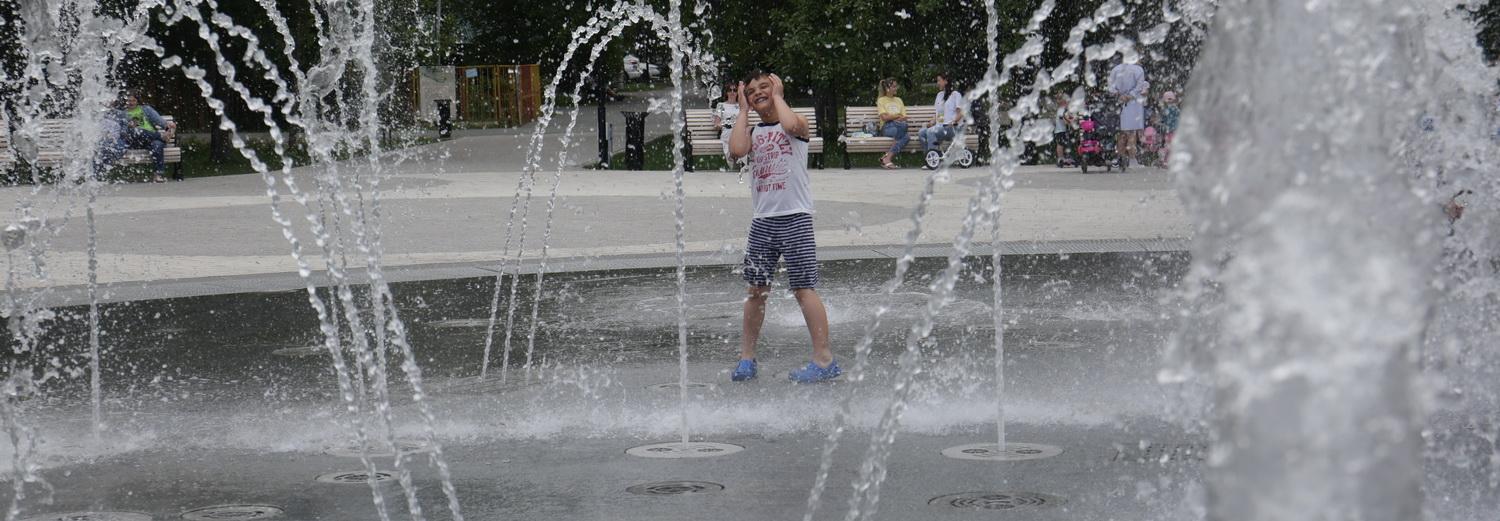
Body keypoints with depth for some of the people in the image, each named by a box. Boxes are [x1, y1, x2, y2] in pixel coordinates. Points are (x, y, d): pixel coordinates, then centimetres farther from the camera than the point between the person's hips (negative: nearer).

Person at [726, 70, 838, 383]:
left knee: (804, 288, -8)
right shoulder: (753, 132, 12)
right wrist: (742, 110, 2)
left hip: (795, 217, -5)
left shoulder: (797, 123, 1)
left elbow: (790, 125, -24)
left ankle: (824, 359, -7)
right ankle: (746, 357, 17)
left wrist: (777, 95, -7)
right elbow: (736, 150, -9)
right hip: (762, 221, 5)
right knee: (756, 290, 8)